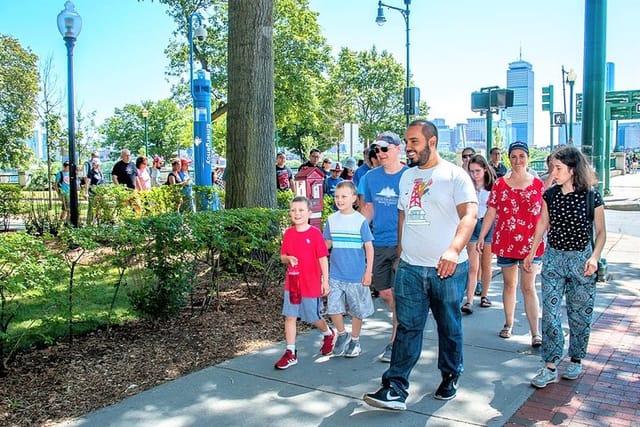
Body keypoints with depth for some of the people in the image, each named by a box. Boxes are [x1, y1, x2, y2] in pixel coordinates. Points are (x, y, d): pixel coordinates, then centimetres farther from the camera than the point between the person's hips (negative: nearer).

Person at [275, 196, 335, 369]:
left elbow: (323, 258, -8)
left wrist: (325, 281, -8)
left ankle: (329, 334, 41)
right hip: (292, 283, 4)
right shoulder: (288, 233, 2)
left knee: (313, 318, 10)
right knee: (289, 316, 2)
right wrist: (288, 258, -14)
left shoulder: (315, 233, -10)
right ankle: (291, 353, 10)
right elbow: (282, 256, 9)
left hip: (311, 284, -4)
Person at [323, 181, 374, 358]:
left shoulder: (360, 220, -8)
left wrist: (368, 272, -8)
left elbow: (369, 247, -5)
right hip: (336, 274, 3)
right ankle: (342, 335, 25)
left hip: (356, 275, -3)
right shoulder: (331, 219, 3)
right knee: (333, 308, -1)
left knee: (357, 310, 10)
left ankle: (355, 340, 30)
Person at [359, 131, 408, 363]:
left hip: (402, 244, -4)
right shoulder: (370, 177, 6)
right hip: (378, 243, 5)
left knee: (398, 294, 0)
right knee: (384, 293, 12)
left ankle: (395, 342, 12)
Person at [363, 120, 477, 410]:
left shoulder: (455, 175, -7)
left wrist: (454, 249, -35)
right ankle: (396, 389, 2)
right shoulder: (407, 176, 12)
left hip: (448, 268, -4)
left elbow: (470, 215, -19)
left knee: (450, 327, 12)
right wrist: (400, 253, 17)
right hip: (410, 268, 4)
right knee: (407, 328, 2)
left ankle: (450, 378, 31)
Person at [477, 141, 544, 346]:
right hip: (505, 242, 2)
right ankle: (508, 324, 29)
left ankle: (535, 333, 2)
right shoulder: (500, 184, 3)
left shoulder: (538, 184, 2)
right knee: (509, 283, 14)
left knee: (528, 287, -3)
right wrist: (481, 236, 1)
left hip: (530, 243, -1)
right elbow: (491, 212, 4)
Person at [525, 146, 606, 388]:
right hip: (553, 258, 2)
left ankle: (576, 360, 29)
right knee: (550, 312, -3)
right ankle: (550, 368, 3)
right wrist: (531, 254, 13)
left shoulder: (592, 197, -9)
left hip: (581, 260, -2)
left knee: (579, 314, 9)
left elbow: (601, 232, -1)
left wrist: (594, 257, -16)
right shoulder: (550, 195, 0)